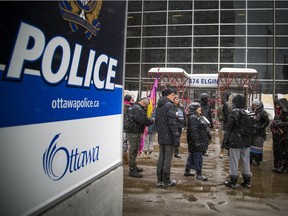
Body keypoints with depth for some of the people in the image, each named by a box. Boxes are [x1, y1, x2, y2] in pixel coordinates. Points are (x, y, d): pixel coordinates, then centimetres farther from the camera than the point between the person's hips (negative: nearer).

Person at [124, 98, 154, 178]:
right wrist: (151, 121, -7)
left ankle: (134, 166, 33)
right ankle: (132, 170, 4)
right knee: (133, 151, -4)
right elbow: (143, 120, -25)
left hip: (132, 132, 11)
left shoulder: (133, 107, 16)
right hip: (134, 133, -11)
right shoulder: (137, 109, -19)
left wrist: (140, 132, 13)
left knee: (134, 150, 20)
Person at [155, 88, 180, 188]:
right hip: (169, 136, -8)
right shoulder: (169, 105, -12)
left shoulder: (158, 106, 16)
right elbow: (172, 122, -19)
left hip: (161, 137, 8)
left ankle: (159, 180, 18)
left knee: (161, 158, 12)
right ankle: (166, 181, 7)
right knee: (168, 158, -1)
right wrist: (176, 136, -18)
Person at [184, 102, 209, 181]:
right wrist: (196, 141, -26)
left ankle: (187, 171, 25)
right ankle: (199, 174, 3)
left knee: (192, 155, 16)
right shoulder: (193, 118, -18)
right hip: (197, 141, -11)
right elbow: (193, 131, -24)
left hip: (200, 141, 11)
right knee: (198, 156, -5)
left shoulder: (198, 117, 16)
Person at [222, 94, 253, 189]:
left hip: (235, 141, -5)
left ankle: (233, 181, 11)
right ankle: (247, 181, 23)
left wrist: (225, 140, -6)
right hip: (247, 141, 6)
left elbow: (228, 128, -12)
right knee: (246, 161, 13)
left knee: (234, 161, 4)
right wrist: (250, 139, 19)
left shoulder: (234, 113, -13)